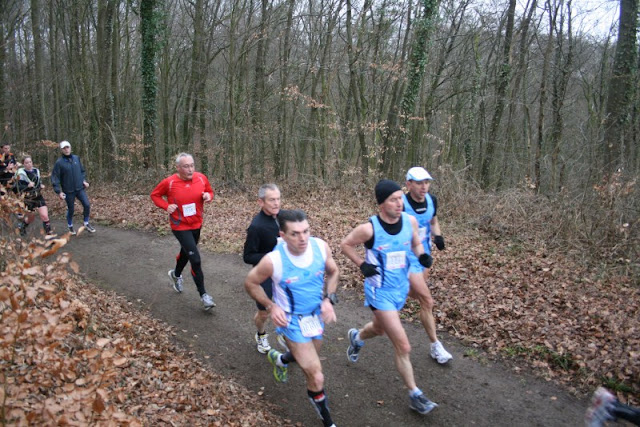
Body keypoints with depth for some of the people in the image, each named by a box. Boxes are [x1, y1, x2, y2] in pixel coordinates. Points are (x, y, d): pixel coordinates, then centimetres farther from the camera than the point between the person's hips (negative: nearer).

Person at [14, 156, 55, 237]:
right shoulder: (21, 173, -10)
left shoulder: (36, 171, 5)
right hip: (28, 199, -3)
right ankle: (22, 226, 46)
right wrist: (28, 186, -29)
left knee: (45, 216, -11)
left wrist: (41, 185, 4)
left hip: (39, 197, 3)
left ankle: (49, 233, -5)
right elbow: (19, 188, -14)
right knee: (31, 217, 13)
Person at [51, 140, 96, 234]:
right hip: (68, 191, -3)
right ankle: (70, 227, 30)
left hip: (80, 188, 3)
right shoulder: (59, 162, -9)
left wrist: (84, 180, 1)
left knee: (87, 205, -8)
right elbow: (55, 178, -8)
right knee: (70, 210, 8)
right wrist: (59, 191, -12)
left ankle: (86, 224, 11)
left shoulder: (76, 158, 3)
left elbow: (82, 171, 16)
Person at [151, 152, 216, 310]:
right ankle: (203, 294, 1)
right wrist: (166, 206, -17)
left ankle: (176, 275, 58)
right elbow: (155, 195, 0)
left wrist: (208, 196, -15)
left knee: (186, 253, 26)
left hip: (196, 225, 5)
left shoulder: (201, 178, -8)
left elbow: (209, 191, 8)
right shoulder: (169, 183, -16)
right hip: (180, 227, -5)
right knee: (196, 259, -13)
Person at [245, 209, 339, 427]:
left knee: (308, 358, 29)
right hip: (292, 320, -5)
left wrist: (329, 299, -10)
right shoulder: (273, 260, -29)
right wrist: (271, 307, -17)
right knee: (317, 378, -7)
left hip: (317, 315, 5)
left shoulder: (321, 247, -19)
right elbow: (250, 283, -9)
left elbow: (332, 272, 2)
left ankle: (279, 358, 63)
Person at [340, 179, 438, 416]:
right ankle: (415, 395, 14)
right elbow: (345, 244, -6)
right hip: (380, 292, -6)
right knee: (403, 347, -6)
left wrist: (422, 255, -12)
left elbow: (416, 243, 9)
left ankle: (356, 337, 64)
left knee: (380, 328, 30)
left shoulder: (410, 221, -10)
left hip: (401, 288, 6)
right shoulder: (369, 229, -23)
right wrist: (362, 264, -17)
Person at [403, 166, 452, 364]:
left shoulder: (432, 200, -4)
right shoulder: (401, 204, -24)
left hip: (424, 255, 7)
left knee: (415, 294, 23)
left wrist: (437, 235, -5)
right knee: (427, 301, -6)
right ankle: (435, 346, 10)